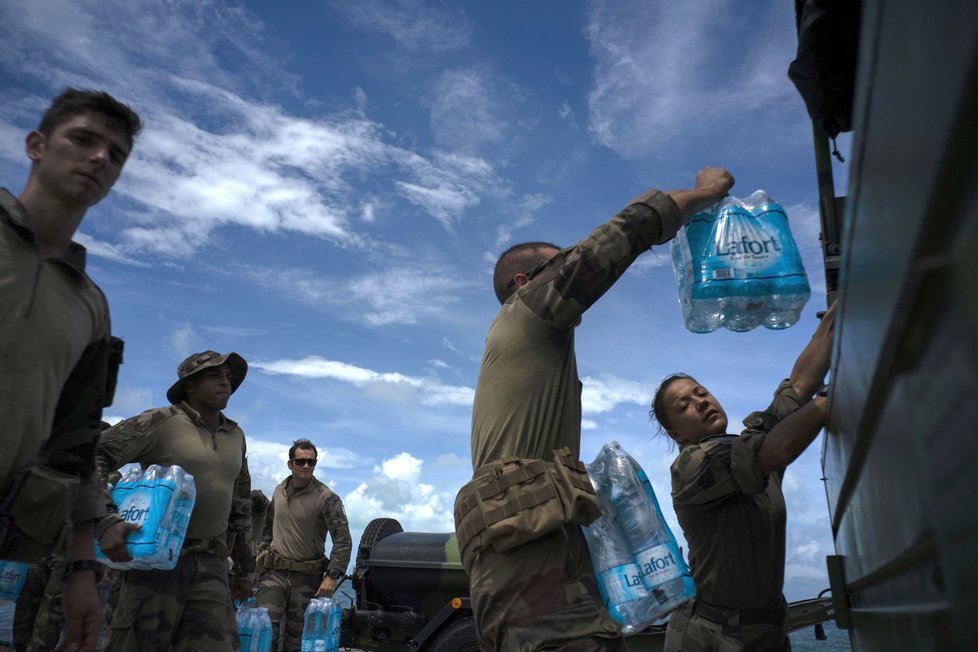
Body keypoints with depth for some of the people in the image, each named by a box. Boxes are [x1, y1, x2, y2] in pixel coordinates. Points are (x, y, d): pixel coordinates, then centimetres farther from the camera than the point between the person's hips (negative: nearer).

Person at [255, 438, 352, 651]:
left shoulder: (326, 498, -9)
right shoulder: (279, 490, 8)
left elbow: (343, 540, -10)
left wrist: (332, 576, -17)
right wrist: (264, 548, 16)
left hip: (308, 578, -3)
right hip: (275, 572, 3)